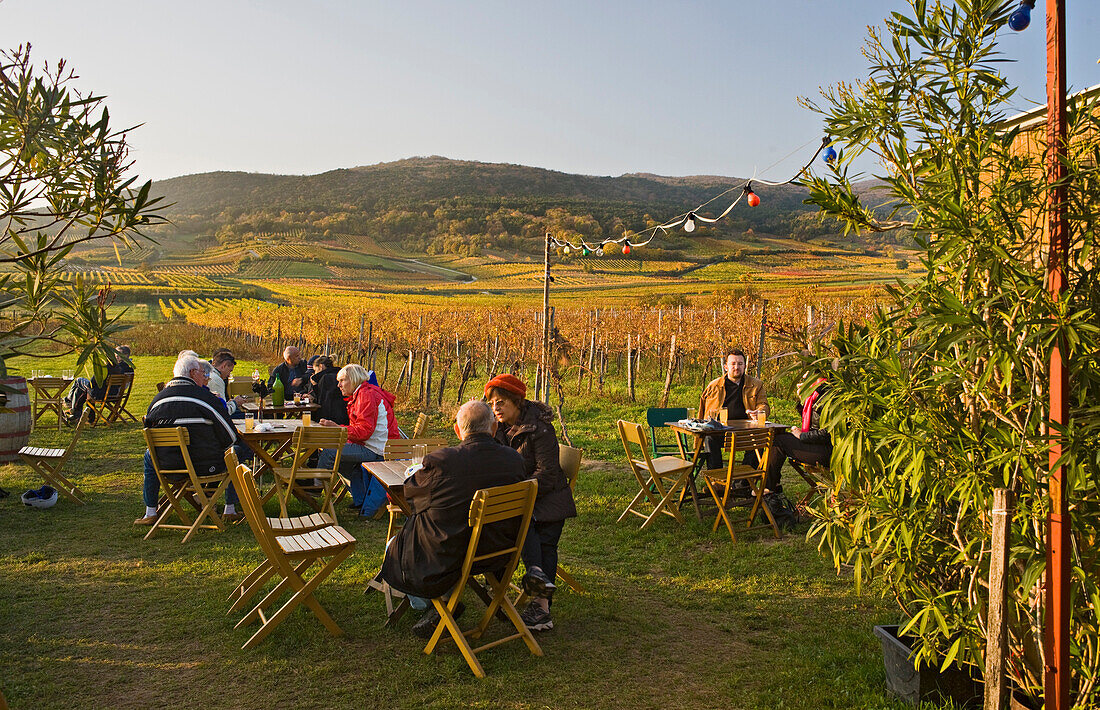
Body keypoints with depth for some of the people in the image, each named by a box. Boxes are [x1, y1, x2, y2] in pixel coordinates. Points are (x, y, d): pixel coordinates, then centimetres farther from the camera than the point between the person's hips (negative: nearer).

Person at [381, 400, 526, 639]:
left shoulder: (440, 460, -22)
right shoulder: (515, 459, -11)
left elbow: (410, 492, -2)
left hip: (445, 556, -5)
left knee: (394, 548, 25)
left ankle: (431, 607, 20)